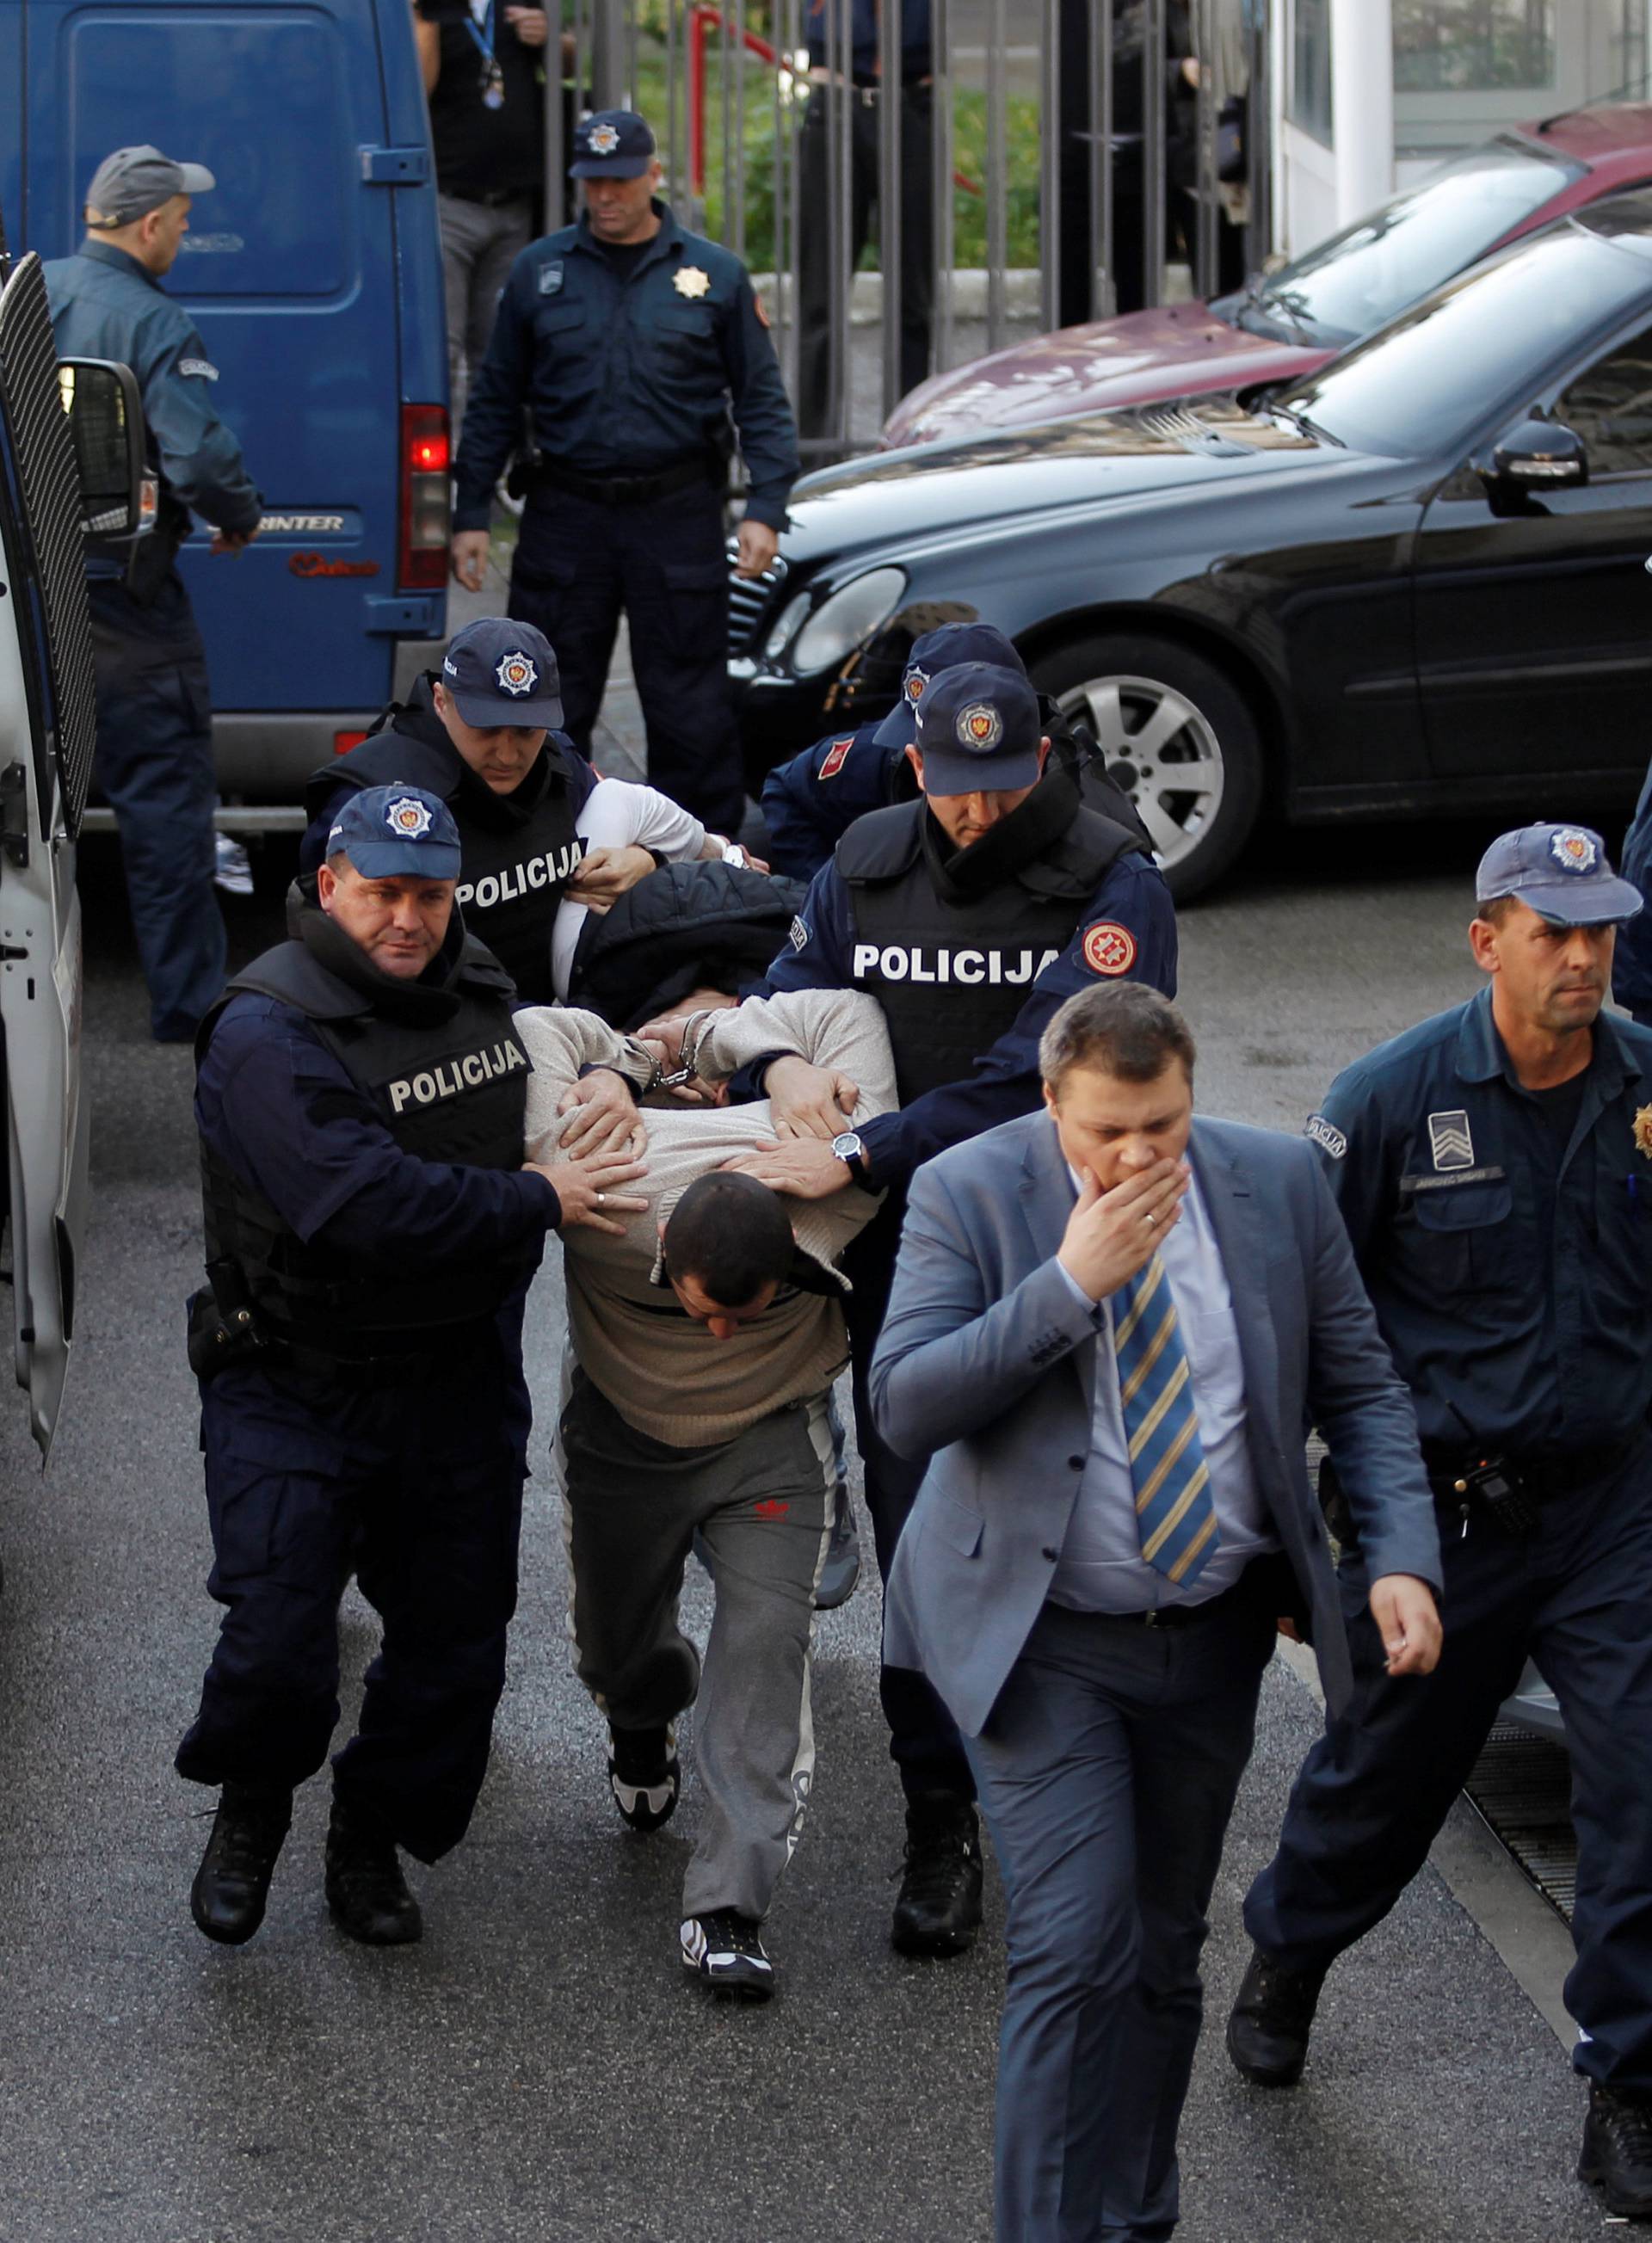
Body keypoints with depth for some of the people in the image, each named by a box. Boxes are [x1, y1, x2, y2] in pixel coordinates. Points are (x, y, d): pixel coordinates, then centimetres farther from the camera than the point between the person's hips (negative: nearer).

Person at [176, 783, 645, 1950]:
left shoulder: (479, 992, 4)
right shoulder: (270, 1031, -19)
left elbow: (546, 1059, 29)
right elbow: (360, 1203, -30)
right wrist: (538, 1203, -23)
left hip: (458, 1378, 6)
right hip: (296, 1384, -6)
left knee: (455, 1639, 11)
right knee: (277, 1643, -12)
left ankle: (373, 1841, 32)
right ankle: (250, 1813, 18)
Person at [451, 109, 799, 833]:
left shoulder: (714, 275, 4)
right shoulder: (540, 271, 7)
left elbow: (762, 401, 6)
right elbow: (495, 402, 11)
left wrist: (765, 509, -5)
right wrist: (470, 515, 6)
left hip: (677, 516, -1)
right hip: (566, 515, 2)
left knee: (690, 709, 0)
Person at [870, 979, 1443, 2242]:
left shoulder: (1277, 1185, -1)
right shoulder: (967, 1194, -11)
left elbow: (1360, 1388, 5)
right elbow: (904, 1407, -18)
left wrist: (1403, 1559, -10)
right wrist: (1070, 1283, -26)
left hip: (1214, 1634, 4)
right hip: (1048, 1638, -4)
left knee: (1164, 1951, 13)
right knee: (1078, 1948, -15)